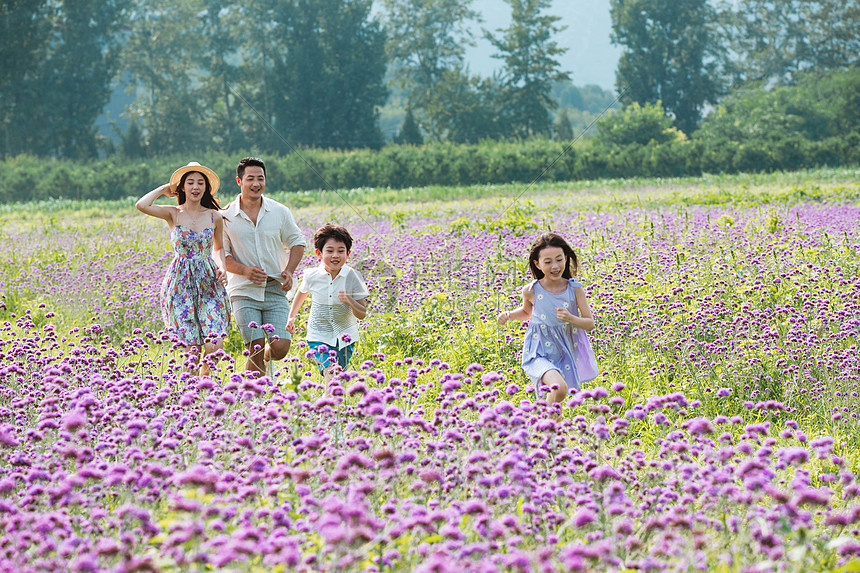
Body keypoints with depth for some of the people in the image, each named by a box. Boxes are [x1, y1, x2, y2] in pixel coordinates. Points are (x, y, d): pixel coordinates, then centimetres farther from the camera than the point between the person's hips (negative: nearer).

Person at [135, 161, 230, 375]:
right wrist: (163, 189, -1)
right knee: (192, 348, -7)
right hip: (181, 283, -2)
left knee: (214, 345, -10)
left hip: (209, 283, 2)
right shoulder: (173, 214, 0)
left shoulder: (215, 217, 6)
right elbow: (142, 205, -16)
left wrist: (222, 267, 0)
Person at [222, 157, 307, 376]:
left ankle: (267, 360, 27)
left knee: (280, 347, -9)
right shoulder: (226, 216, -1)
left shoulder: (280, 212, 4)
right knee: (255, 349, -10)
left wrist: (289, 270, -2)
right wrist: (245, 270, -15)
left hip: (275, 290, 2)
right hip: (244, 291, -2)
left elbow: (297, 242, 15)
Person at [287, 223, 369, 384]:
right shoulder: (312, 276, -11)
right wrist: (292, 317, 26)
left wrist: (350, 301, -30)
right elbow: (302, 293, 15)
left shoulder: (353, 277, -14)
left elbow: (362, 314, -10)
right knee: (330, 375, -20)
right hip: (319, 336, -1)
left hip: (345, 335, 1)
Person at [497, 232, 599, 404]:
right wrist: (508, 315, -6)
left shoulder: (575, 289, -11)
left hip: (568, 353, 3)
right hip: (540, 356, -3)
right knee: (559, 388, -28)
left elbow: (590, 324, -6)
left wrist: (571, 318, -26)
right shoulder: (531, 291, -11)